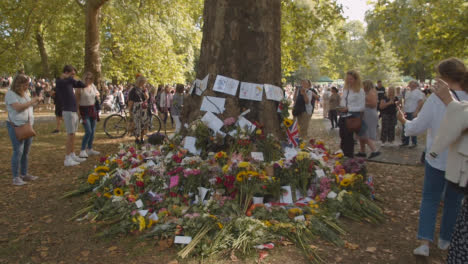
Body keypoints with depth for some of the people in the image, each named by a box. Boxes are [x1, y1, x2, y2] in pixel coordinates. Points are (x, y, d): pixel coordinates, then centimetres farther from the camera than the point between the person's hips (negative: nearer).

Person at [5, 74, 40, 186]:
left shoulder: (25, 94, 16)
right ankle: (16, 177, -4)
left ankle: (24, 174, 21)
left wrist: (37, 101, 8)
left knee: (25, 152, 11)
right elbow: (18, 107, -21)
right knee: (18, 152, -10)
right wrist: (32, 101, -19)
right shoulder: (10, 94, -9)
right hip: (16, 127, -8)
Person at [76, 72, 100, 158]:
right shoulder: (80, 87, -13)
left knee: (92, 131, 10)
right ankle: (82, 150, -5)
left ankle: (90, 149, 23)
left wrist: (97, 94, 3)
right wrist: (78, 112, -18)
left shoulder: (92, 86, 6)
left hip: (92, 109, 7)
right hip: (84, 111, -7)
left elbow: (97, 93, 26)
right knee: (88, 132, -14)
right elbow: (77, 100, -13)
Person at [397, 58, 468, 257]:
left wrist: (403, 121, 8)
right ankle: (445, 240, 33)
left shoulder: (436, 99, -17)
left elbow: (416, 128, -11)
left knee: (430, 199, 13)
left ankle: (425, 242, 6)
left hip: (437, 159, -2)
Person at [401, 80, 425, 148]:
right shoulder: (407, 92, 15)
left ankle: (414, 143, 8)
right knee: (405, 128, 10)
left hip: (413, 113, -7)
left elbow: (421, 102, -13)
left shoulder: (418, 92, -7)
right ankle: (405, 142, 20)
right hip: (406, 112, 7)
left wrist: (416, 111, -20)